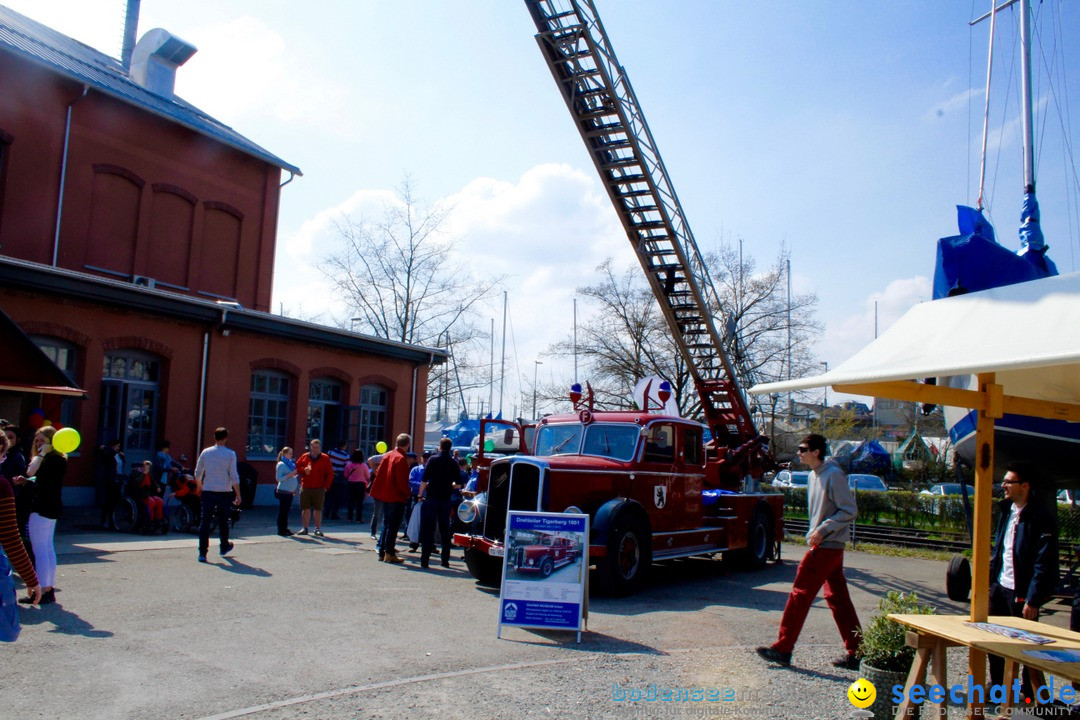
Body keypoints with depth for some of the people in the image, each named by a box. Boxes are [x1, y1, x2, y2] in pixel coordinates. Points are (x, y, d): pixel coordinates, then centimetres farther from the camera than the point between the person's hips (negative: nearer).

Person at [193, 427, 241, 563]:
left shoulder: (205, 452, 3)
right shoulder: (230, 454, -6)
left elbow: (198, 474, 11)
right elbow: (234, 477, -9)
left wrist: (200, 487, 28)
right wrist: (238, 495, -2)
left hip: (208, 492, 1)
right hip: (224, 492, -1)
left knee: (205, 522, 2)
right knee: (223, 521, 16)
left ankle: (202, 553, -4)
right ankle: (224, 548, 32)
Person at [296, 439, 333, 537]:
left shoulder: (325, 458, 2)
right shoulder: (304, 457, 8)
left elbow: (330, 474, 1)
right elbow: (297, 468, 12)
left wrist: (326, 486, -6)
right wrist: (304, 470, -9)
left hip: (319, 488, -2)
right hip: (305, 488, 2)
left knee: (318, 509, 1)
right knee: (305, 508, 7)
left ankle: (318, 529, 8)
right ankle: (305, 528, 18)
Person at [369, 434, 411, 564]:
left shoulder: (387, 455, 8)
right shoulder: (401, 459, -16)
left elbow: (379, 474, 12)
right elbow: (402, 480, -20)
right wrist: (407, 493, -5)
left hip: (385, 495, 8)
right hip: (397, 497, -8)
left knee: (386, 523, 17)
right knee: (393, 525, -1)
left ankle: (382, 551, 21)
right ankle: (389, 553, 0)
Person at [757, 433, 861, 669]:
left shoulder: (833, 475, -15)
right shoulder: (814, 476, 13)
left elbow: (850, 510, -16)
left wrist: (823, 530, -20)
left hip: (827, 546, -9)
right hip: (824, 545, 9)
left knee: (800, 594, -6)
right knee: (837, 597, 10)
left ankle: (783, 648, 0)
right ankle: (856, 652, 15)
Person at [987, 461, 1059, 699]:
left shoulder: (1041, 517, -17)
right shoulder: (1006, 509, 8)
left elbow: (1044, 563, -19)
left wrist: (1033, 600, -20)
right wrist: (989, 579, 14)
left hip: (1022, 592, -8)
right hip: (1000, 587, 8)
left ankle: (1032, 692, 24)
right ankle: (997, 683, 33)